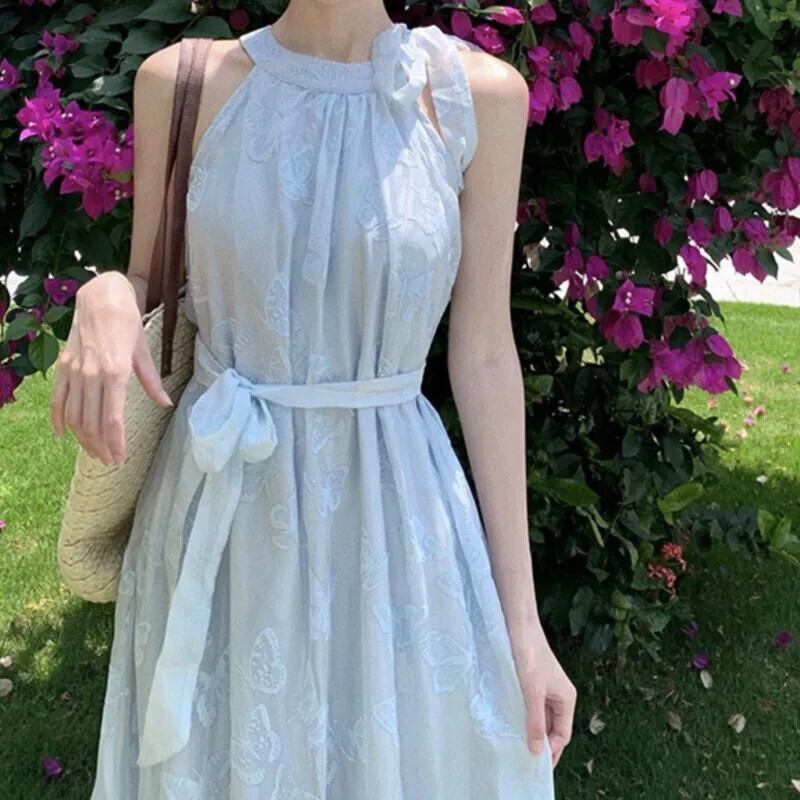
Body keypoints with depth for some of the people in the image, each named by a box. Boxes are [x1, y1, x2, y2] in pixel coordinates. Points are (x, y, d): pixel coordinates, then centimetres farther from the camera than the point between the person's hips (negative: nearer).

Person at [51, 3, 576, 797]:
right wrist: (102, 298, -17)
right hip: (219, 524, 1)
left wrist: (522, 623, -3)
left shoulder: (479, 94, -6)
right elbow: (149, 284, 9)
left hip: (393, 522, -1)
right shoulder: (182, 82, -3)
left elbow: (483, 358, -4)